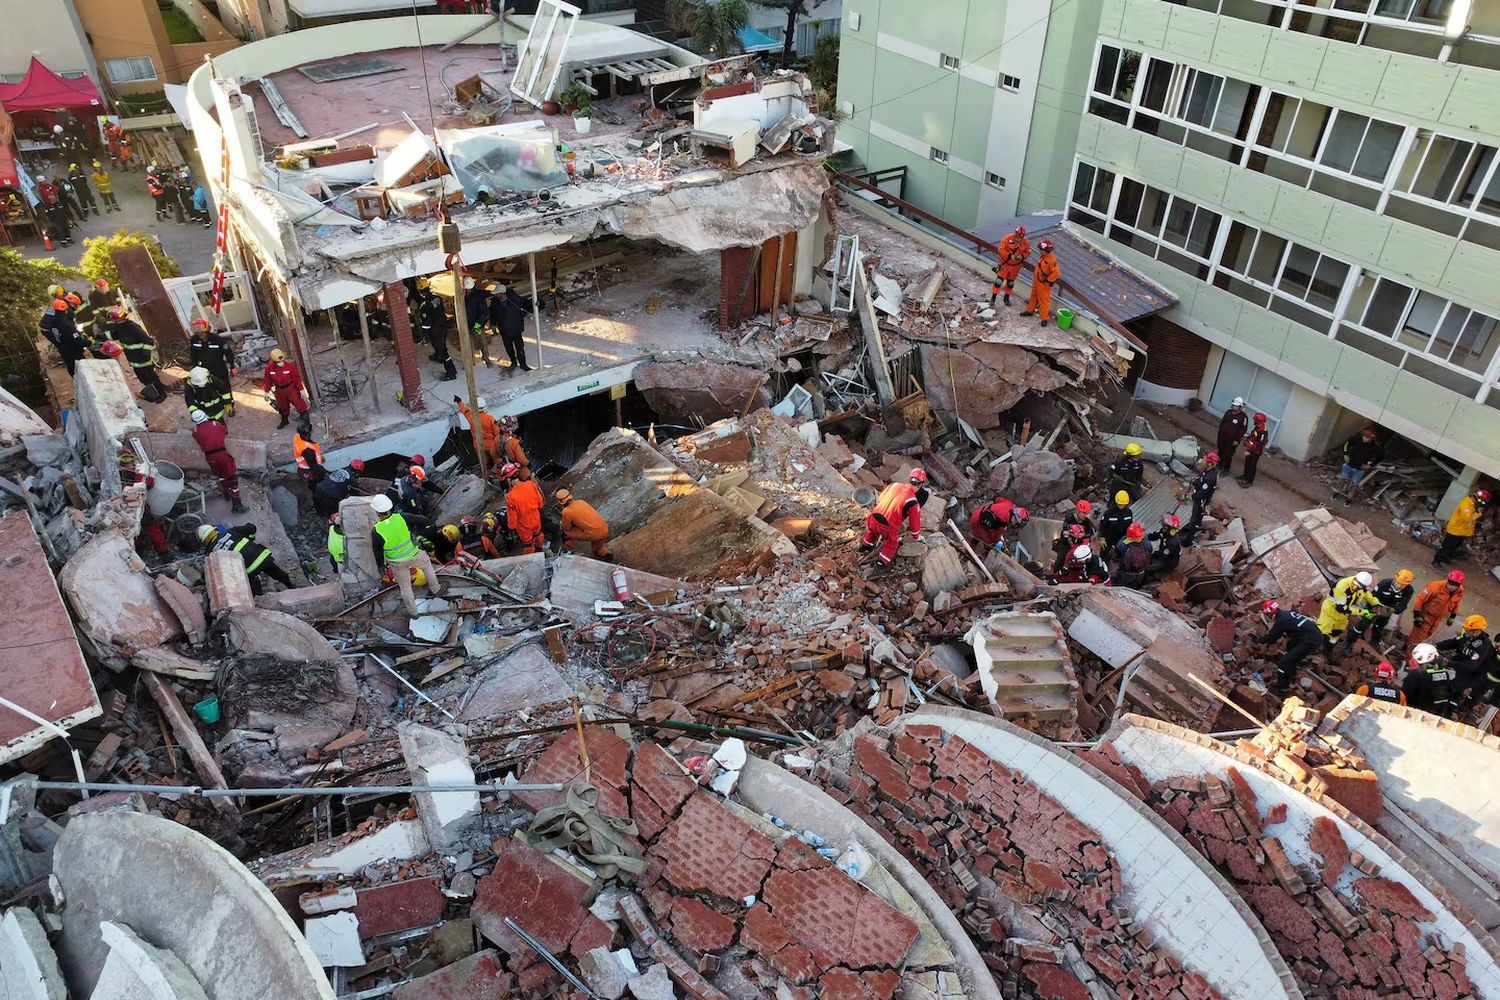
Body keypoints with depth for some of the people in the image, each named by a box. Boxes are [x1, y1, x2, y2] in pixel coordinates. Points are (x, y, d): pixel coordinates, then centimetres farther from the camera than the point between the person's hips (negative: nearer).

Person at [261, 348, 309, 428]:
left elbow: (297, 378, -13)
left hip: (291, 388, -3)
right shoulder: (269, 368, -13)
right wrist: (266, 392, 8)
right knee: (283, 407, 22)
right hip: (279, 390, 3)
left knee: (299, 404, -1)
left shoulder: (290, 366, -21)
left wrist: (301, 390, -10)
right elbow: (268, 380, 1)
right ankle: (284, 420, 47)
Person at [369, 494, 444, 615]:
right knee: (426, 564, 35)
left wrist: (380, 563, 11)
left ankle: (412, 611, 40)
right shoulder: (402, 518, -23)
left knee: (405, 586, 22)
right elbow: (424, 520, -13)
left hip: (396, 562, 0)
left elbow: (377, 552, -10)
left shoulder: (376, 531, -24)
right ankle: (435, 589, 49)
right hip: (413, 555, 1)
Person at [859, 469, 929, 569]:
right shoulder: (913, 501, -7)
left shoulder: (894, 485, 6)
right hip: (888, 526, -5)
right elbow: (915, 521, 6)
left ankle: (865, 546, 58)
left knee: (872, 530, 39)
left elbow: (878, 500, 18)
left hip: (874, 518, 5)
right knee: (892, 542, 27)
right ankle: (882, 562, 28)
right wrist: (916, 536, 25)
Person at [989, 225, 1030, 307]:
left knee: (1011, 282, 16)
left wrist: (1022, 256, -23)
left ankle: (1007, 297, 34)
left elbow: (1027, 252, -1)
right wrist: (1010, 256, -29)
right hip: (1005, 263, -3)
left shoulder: (1026, 242, -12)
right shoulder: (1008, 238, -21)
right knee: (999, 280, -5)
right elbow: (1001, 249, -19)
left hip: (1015, 265, 3)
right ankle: (993, 297, 6)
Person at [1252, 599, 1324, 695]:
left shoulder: (1281, 620, -12)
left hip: (1310, 641, -10)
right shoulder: (1286, 614, 15)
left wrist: (1257, 640, 13)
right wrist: (1263, 639, 27)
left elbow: (1271, 637, -1)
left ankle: (1281, 689, 2)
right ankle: (1291, 674, 45)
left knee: (1285, 662, -7)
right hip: (1316, 634, 10)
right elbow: (1276, 634, 28)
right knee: (1290, 645, 34)